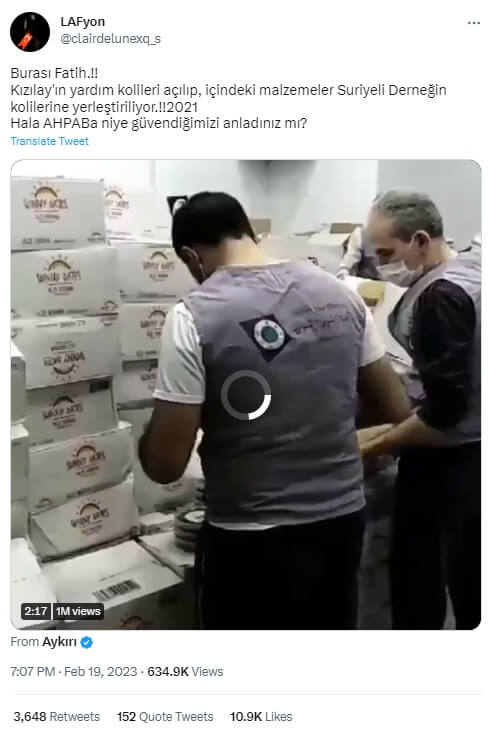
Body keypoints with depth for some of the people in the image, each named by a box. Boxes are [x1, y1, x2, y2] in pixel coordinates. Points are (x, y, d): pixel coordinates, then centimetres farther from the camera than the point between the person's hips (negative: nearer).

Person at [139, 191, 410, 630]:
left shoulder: (195, 316, -17)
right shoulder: (340, 294, -1)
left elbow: (165, 465, -16)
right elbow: (399, 412, 6)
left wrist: (146, 440, 6)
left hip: (253, 540, -4)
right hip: (343, 519, 5)